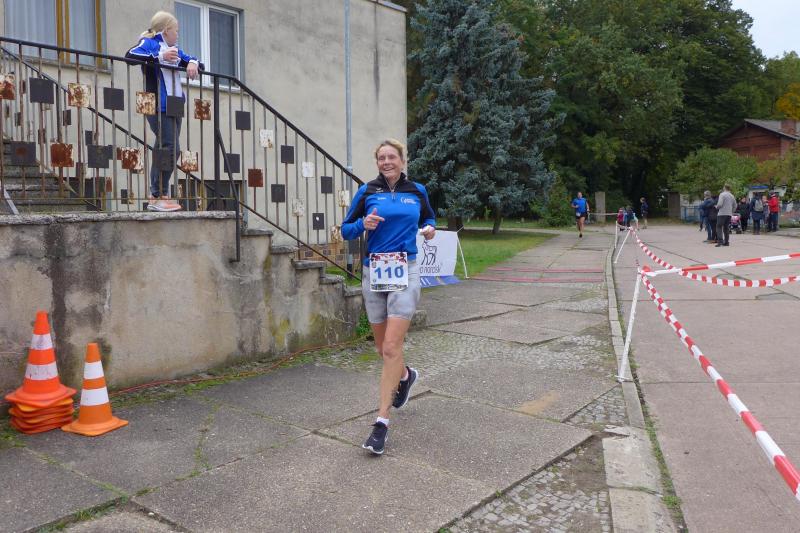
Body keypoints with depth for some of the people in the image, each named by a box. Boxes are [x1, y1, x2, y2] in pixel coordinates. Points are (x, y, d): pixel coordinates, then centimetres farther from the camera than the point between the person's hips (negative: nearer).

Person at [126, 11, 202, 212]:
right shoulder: (149, 43, 1)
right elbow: (130, 55, -17)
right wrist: (159, 57, -24)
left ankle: (157, 196, 13)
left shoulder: (174, 49, 24)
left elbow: (197, 63, 26)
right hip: (158, 105, -8)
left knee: (164, 150, 8)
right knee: (169, 148, -17)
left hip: (173, 106, 8)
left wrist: (192, 62, 2)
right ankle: (159, 196, -13)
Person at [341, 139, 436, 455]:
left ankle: (382, 420, -6)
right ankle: (406, 375, 47)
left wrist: (430, 229, 1)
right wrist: (363, 224, -15)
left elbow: (428, 218, 23)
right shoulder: (367, 192, 4)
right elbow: (346, 230, 6)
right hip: (374, 272, 2)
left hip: (405, 272, -2)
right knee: (382, 346, 13)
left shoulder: (417, 191, 7)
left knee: (391, 347, -12)